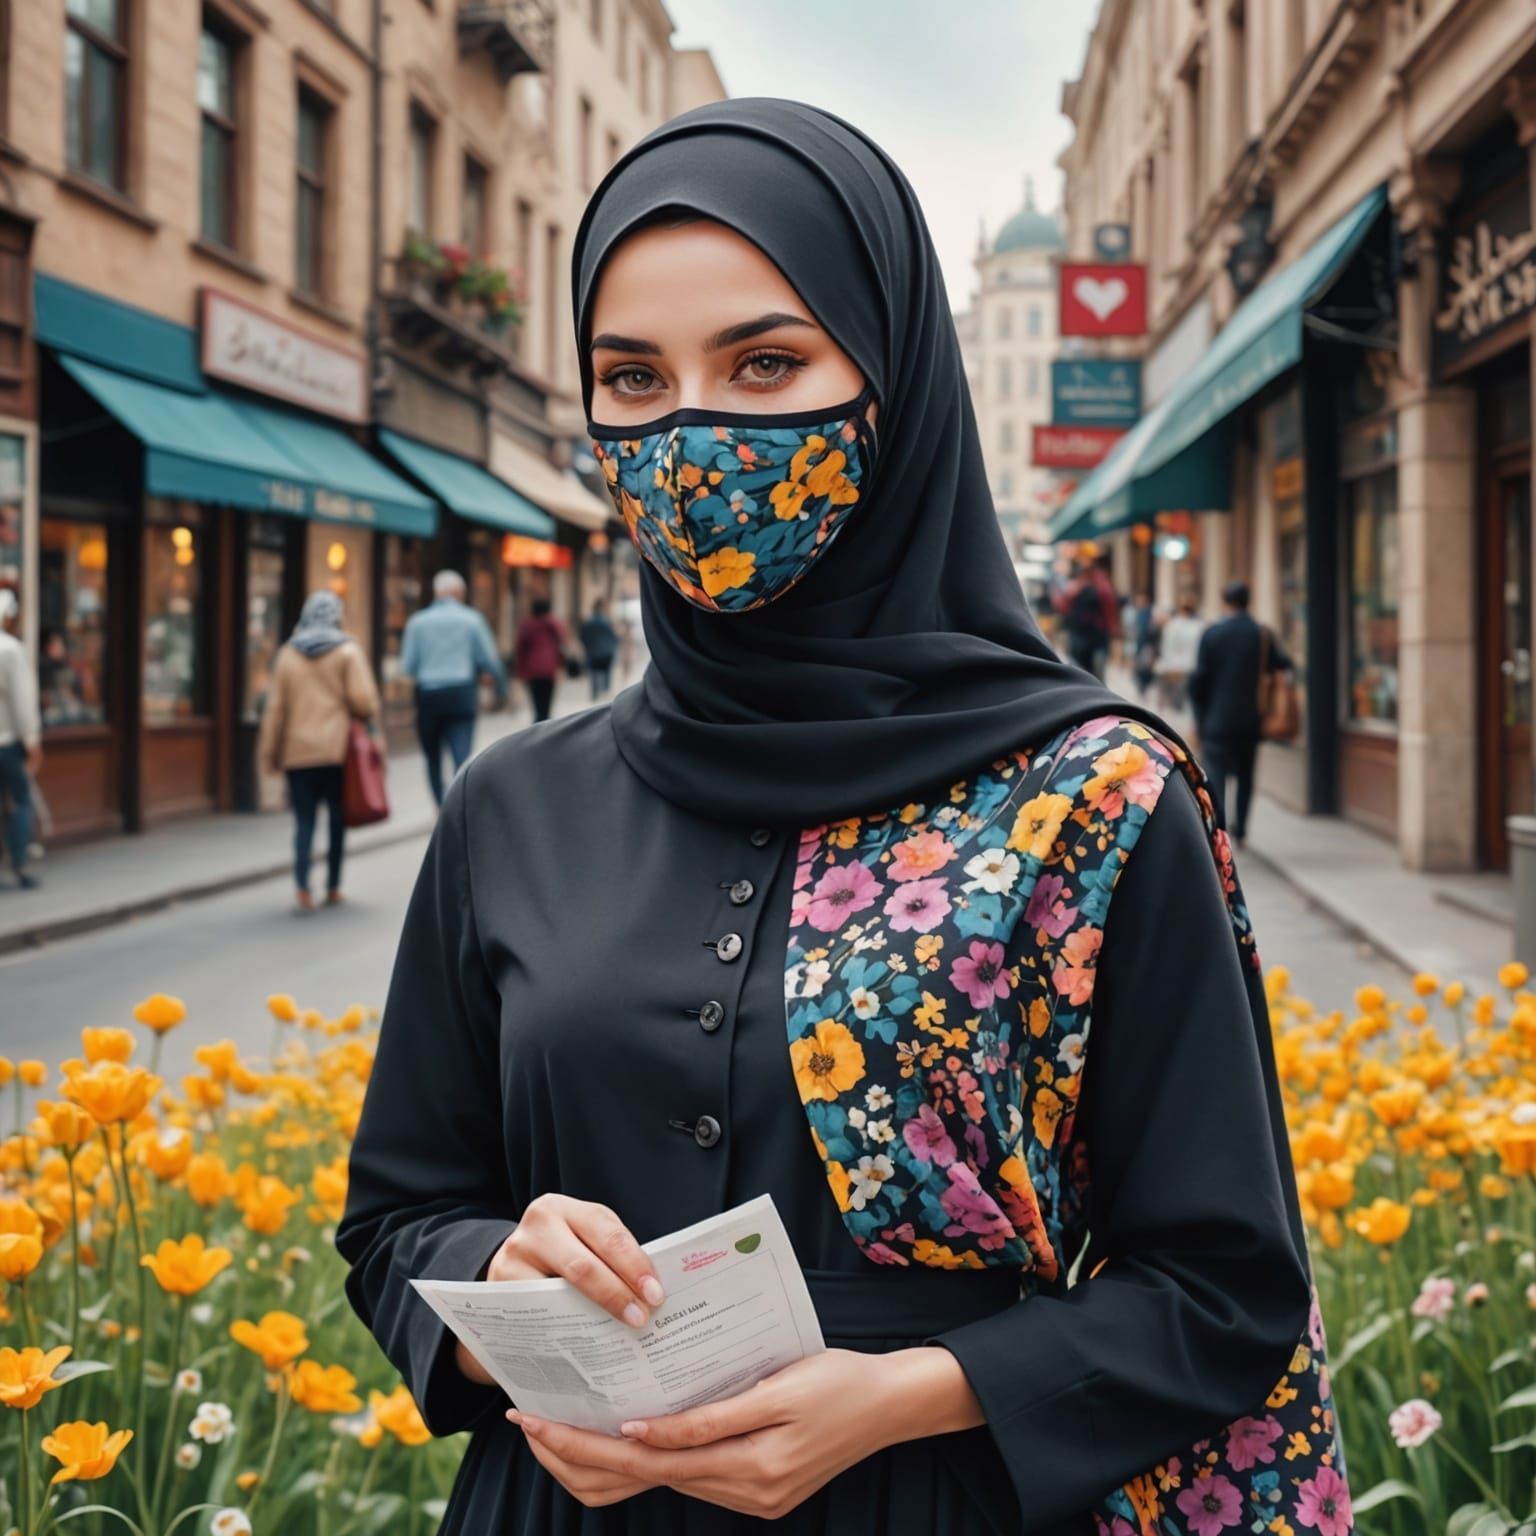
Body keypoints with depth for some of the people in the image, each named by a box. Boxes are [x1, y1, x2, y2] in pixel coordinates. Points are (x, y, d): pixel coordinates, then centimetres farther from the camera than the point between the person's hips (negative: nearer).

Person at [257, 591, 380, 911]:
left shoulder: (288, 654, 5)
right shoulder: (348, 652, -3)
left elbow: (275, 707, 5)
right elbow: (362, 700, -10)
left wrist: (269, 752, 10)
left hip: (297, 751, 2)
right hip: (338, 749, -2)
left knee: (304, 820, 3)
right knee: (337, 819, 8)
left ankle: (302, 885, -14)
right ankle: (333, 888, 11)